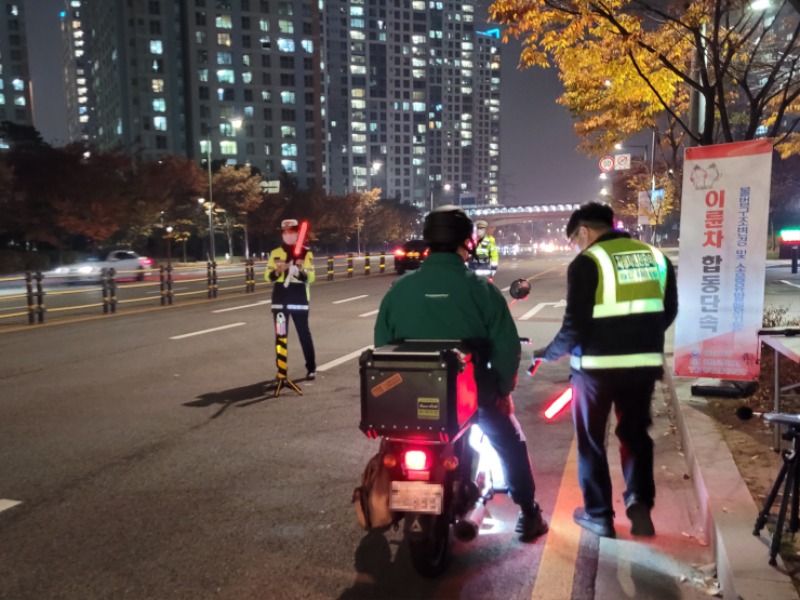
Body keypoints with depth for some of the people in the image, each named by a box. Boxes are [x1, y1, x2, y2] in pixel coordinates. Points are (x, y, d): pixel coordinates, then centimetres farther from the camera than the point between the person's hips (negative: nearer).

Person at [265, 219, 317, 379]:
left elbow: (310, 277, -6)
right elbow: (268, 276, 7)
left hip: (299, 300, -3)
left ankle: (311, 368, 12)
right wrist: (277, 271, -14)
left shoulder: (306, 253, 0)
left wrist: (299, 272, -26)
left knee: (304, 334, 2)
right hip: (279, 300, 3)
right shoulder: (275, 253, 8)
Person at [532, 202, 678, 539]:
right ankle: (640, 504, 12)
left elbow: (575, 325, -14)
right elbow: (668, 312, 15)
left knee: (591, 440, 11)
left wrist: (549, 353, 2)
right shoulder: (655, 256, 8)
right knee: (635, 434, 22)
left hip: (597, 366, -5)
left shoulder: (588, 262, -10)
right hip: (645, 364, 5)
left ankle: (598, 515, 19)